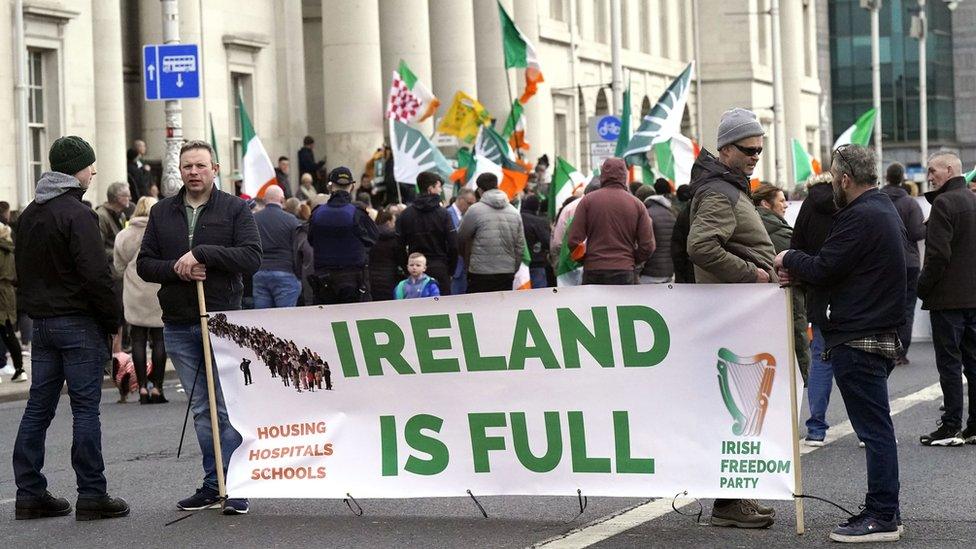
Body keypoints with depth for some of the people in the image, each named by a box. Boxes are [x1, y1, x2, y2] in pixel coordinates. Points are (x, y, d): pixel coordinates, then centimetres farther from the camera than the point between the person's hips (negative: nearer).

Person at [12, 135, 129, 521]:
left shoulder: (29, 215, 14)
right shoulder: (76, 214, -14)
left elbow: (22, 271, 19)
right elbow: (96, 275, -19)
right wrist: (114, 320, -10)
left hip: (41, 322, 8)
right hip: (79, 323, -8)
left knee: (38, 408, 9)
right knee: (85, 407, -4)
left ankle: (29, 494, 11)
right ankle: (91, 495, -2)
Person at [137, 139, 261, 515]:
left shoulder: (235, 209, 1)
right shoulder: (162, 213, 12)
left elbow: (252, 257, -10)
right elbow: (144, 264, 9)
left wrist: (200, 252, -17)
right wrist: (176, 269, -11)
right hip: (178, 326, 4)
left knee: (229, 409, -5)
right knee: (201, 410, 10)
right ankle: (212, 485, 16)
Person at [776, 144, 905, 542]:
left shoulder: (860, 217, -16)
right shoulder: (885, 211, 17)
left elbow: (823, 270, -17)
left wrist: (789, 260, 1)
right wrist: (799, 272, 9)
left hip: (858, 340, -10)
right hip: (882, 334, 10)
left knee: (874, 429, -7)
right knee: (877, 428, 14)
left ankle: (881, 517, -5)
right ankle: (883, 510, 20)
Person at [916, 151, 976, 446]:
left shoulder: (944, 203, -14)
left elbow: (938, 255, -20)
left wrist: (922, 287, -8)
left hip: (948, 298, -8)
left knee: (949, 362, -3)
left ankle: (951, 427, -2)